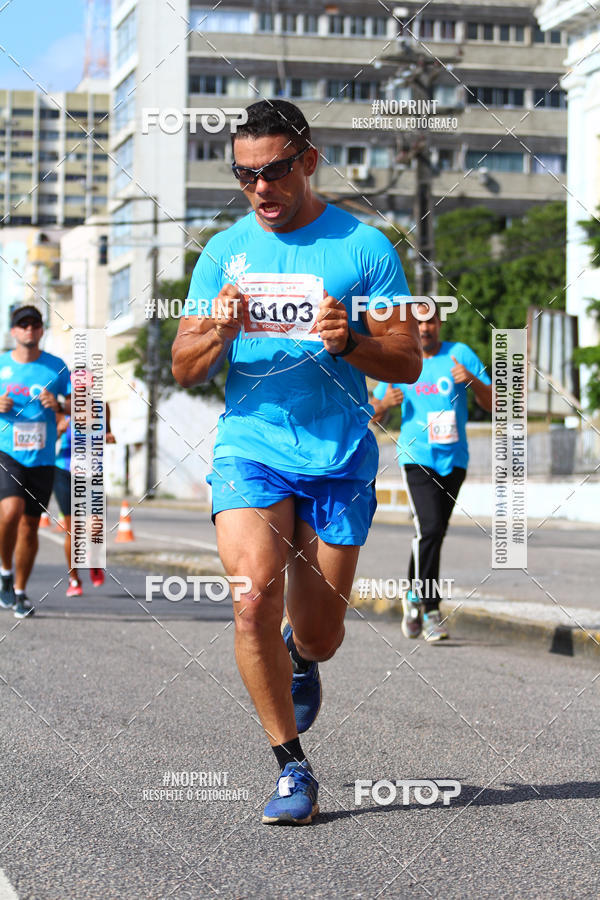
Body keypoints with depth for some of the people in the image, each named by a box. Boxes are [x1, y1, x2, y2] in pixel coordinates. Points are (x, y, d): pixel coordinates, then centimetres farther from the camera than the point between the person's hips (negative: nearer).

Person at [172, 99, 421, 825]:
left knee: (319, 635, 6)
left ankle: (300, 657, 45)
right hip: (248, 449, 1)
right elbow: (183, 370, 7)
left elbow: (408, 364, 0)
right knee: (254, 598, -22)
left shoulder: (364, 246, 1)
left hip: (340, 462, 0)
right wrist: (219, 332, -15)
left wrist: (349, 341, -20)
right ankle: (291, 766, -8)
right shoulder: (224, 250, 7)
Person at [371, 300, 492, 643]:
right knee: (430, 529, -18)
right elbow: (375, 415, 13)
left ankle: (414, 596, 30)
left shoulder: (460, 354, 3)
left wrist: (473, 381, -18)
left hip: (454, 459, 2)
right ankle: (430, 609, -14)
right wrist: (385, 403, -10)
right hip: (417, 457, -2)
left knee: (435, 533, 9)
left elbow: (492, 404, 1)